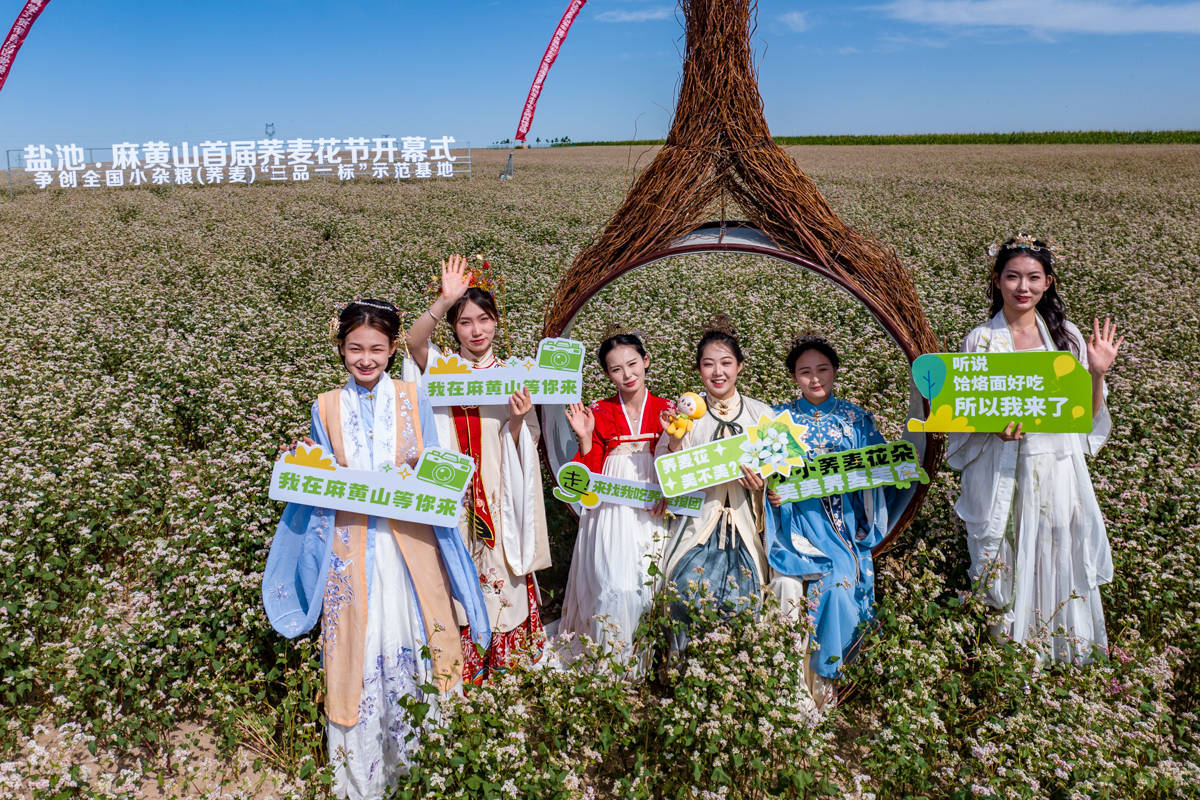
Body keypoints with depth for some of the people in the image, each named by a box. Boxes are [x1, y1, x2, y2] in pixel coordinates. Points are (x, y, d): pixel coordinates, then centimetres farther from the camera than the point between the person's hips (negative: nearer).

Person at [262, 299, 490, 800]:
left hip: (409, 543, 0)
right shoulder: (326, 408, 5)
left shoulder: (413, 400, 3)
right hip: (352, 547, 0)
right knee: (358, 650, 4)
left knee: (412, 645, 5)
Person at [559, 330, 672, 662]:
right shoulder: (599, 413, 4)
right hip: (611, 518, -1)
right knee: (613, 588, -12)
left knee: (651, 584, -5)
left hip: (652, 515, 1)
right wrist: (585, 438, -10)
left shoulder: (667, 411, 5)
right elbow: (591, 478, 4)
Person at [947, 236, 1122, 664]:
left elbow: (1085, 414, 5)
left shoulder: (1066, 336, 3)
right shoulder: (980, 341, -3)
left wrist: (1098, 373, -11)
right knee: (1005, 565, 5)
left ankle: (1059, 653, 29)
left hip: (1058, 471, 2)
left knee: (1057, 562, 9)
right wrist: (994, 425, -21)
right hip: (1002, 474, -2)